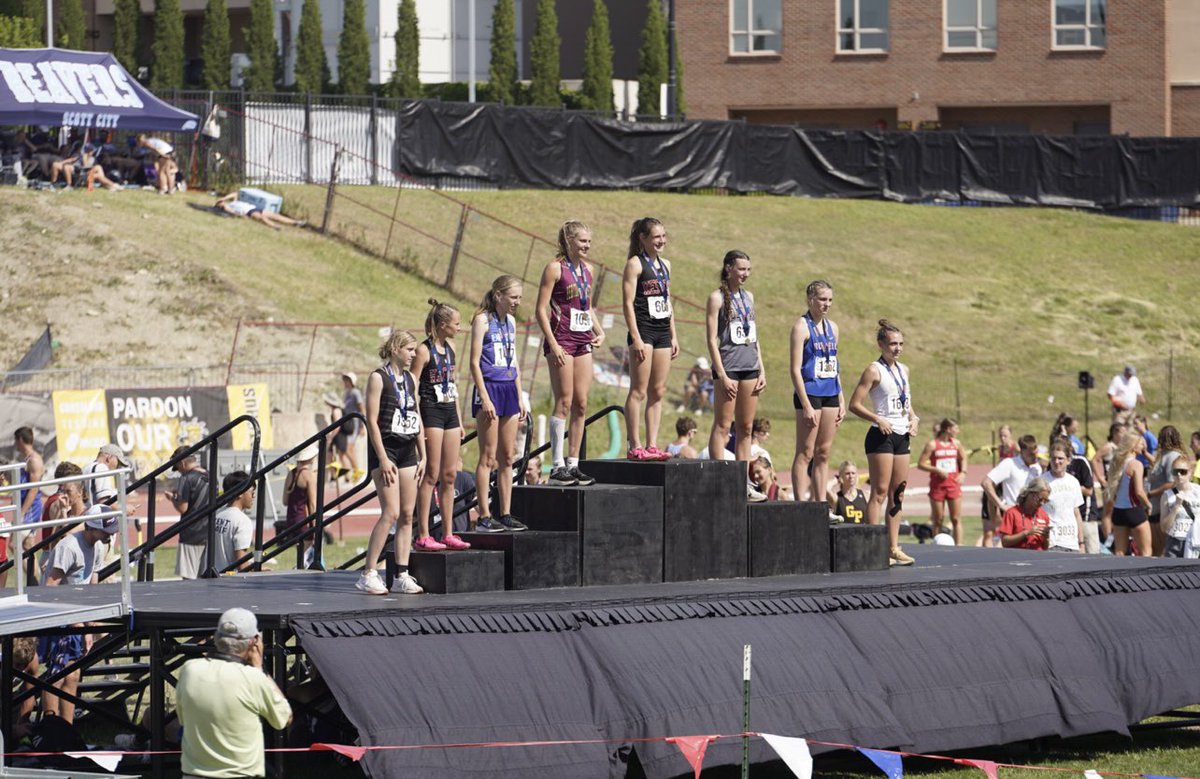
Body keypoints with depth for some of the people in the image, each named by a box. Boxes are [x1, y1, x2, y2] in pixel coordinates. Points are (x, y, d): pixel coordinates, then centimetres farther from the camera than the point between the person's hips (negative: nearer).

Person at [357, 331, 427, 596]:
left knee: (407, 515, 3)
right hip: (385, 448, -7)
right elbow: (372, 420, -12)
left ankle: (402, 576, 5)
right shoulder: (379, 378, -7)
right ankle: (369, 574, -11)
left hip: (407, 450, 7)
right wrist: (383, 459, -17)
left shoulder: (410, 379, 14)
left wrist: (422, 456, 13)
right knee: (391, 513, -14)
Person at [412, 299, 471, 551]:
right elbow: (413, 388, -12)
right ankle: (423, 536, -6)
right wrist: (418, 423, -18)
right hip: (431, 411, -8)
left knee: (450, 475, 7)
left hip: (449, 412, 8)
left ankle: (448, 534, 12)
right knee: (431, 475, -8)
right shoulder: (424, 350, -11)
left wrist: (459, 420, 18)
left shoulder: (450, 347, 12)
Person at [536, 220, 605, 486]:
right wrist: (553, 345, -17)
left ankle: (573, 464, 9)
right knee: (564, 402, -8)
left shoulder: (587, 269, 14)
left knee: (581, 404, 5)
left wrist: (599, 332, 10)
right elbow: (541, 309, -10)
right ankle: (557, 466, -5)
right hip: (561, 340, -7)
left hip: (583, 342, 7)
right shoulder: (555, 268, -7)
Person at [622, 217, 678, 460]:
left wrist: (673, 336, 16)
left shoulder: (665, 264, 16)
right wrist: (636, 339, -17)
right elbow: (628, 303, -11)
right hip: (643, 330, -7)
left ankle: (652, 444, 7)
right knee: (639, 391, -7)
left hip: (662, 332, 7)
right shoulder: (635, 264, -6)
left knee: (658, 392, 6)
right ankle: (635, 447, -8)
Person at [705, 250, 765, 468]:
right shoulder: (717, 297, -5)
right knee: (722, 426, -6)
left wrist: (762, 371, 12)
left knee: (746, 428, 6)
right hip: (728, 366, -7)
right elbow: (712, 339, -9)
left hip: (750, 367, 7)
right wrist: (722, 375, -15)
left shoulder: (748, 297, 14)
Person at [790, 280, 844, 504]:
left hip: (830, 394, 7)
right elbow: (796, 369, -12)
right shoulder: (802, 327, -8)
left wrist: (841, 401, 13)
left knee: (823, 453, 8)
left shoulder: (832, 327, 13)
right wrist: (806, 405, -18)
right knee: (805, 453, -5)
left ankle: (821, 503, 10)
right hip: (810, 393, -7)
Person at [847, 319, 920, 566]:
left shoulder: (903, 370, 15)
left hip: (901, 436, 8)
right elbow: (855, 404, -12)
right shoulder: (874, 370, -7)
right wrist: (878, 419, -22)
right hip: (882, 435, -8)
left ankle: (893, 547, 12)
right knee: (880, 492, -10)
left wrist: (914, 419, 6)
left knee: (898, 493, 8)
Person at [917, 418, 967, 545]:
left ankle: (958, 545, -6)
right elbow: (920, 464, -8)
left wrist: (963, 472, 7)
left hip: (953, 483, 3)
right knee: (937, 521, 4)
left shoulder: (956, 444, 7)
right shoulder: (933, 445, -7)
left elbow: (963, 458, 24)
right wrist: (937, 470, -18)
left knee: (956, 519, -4)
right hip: (937, 485, -3)